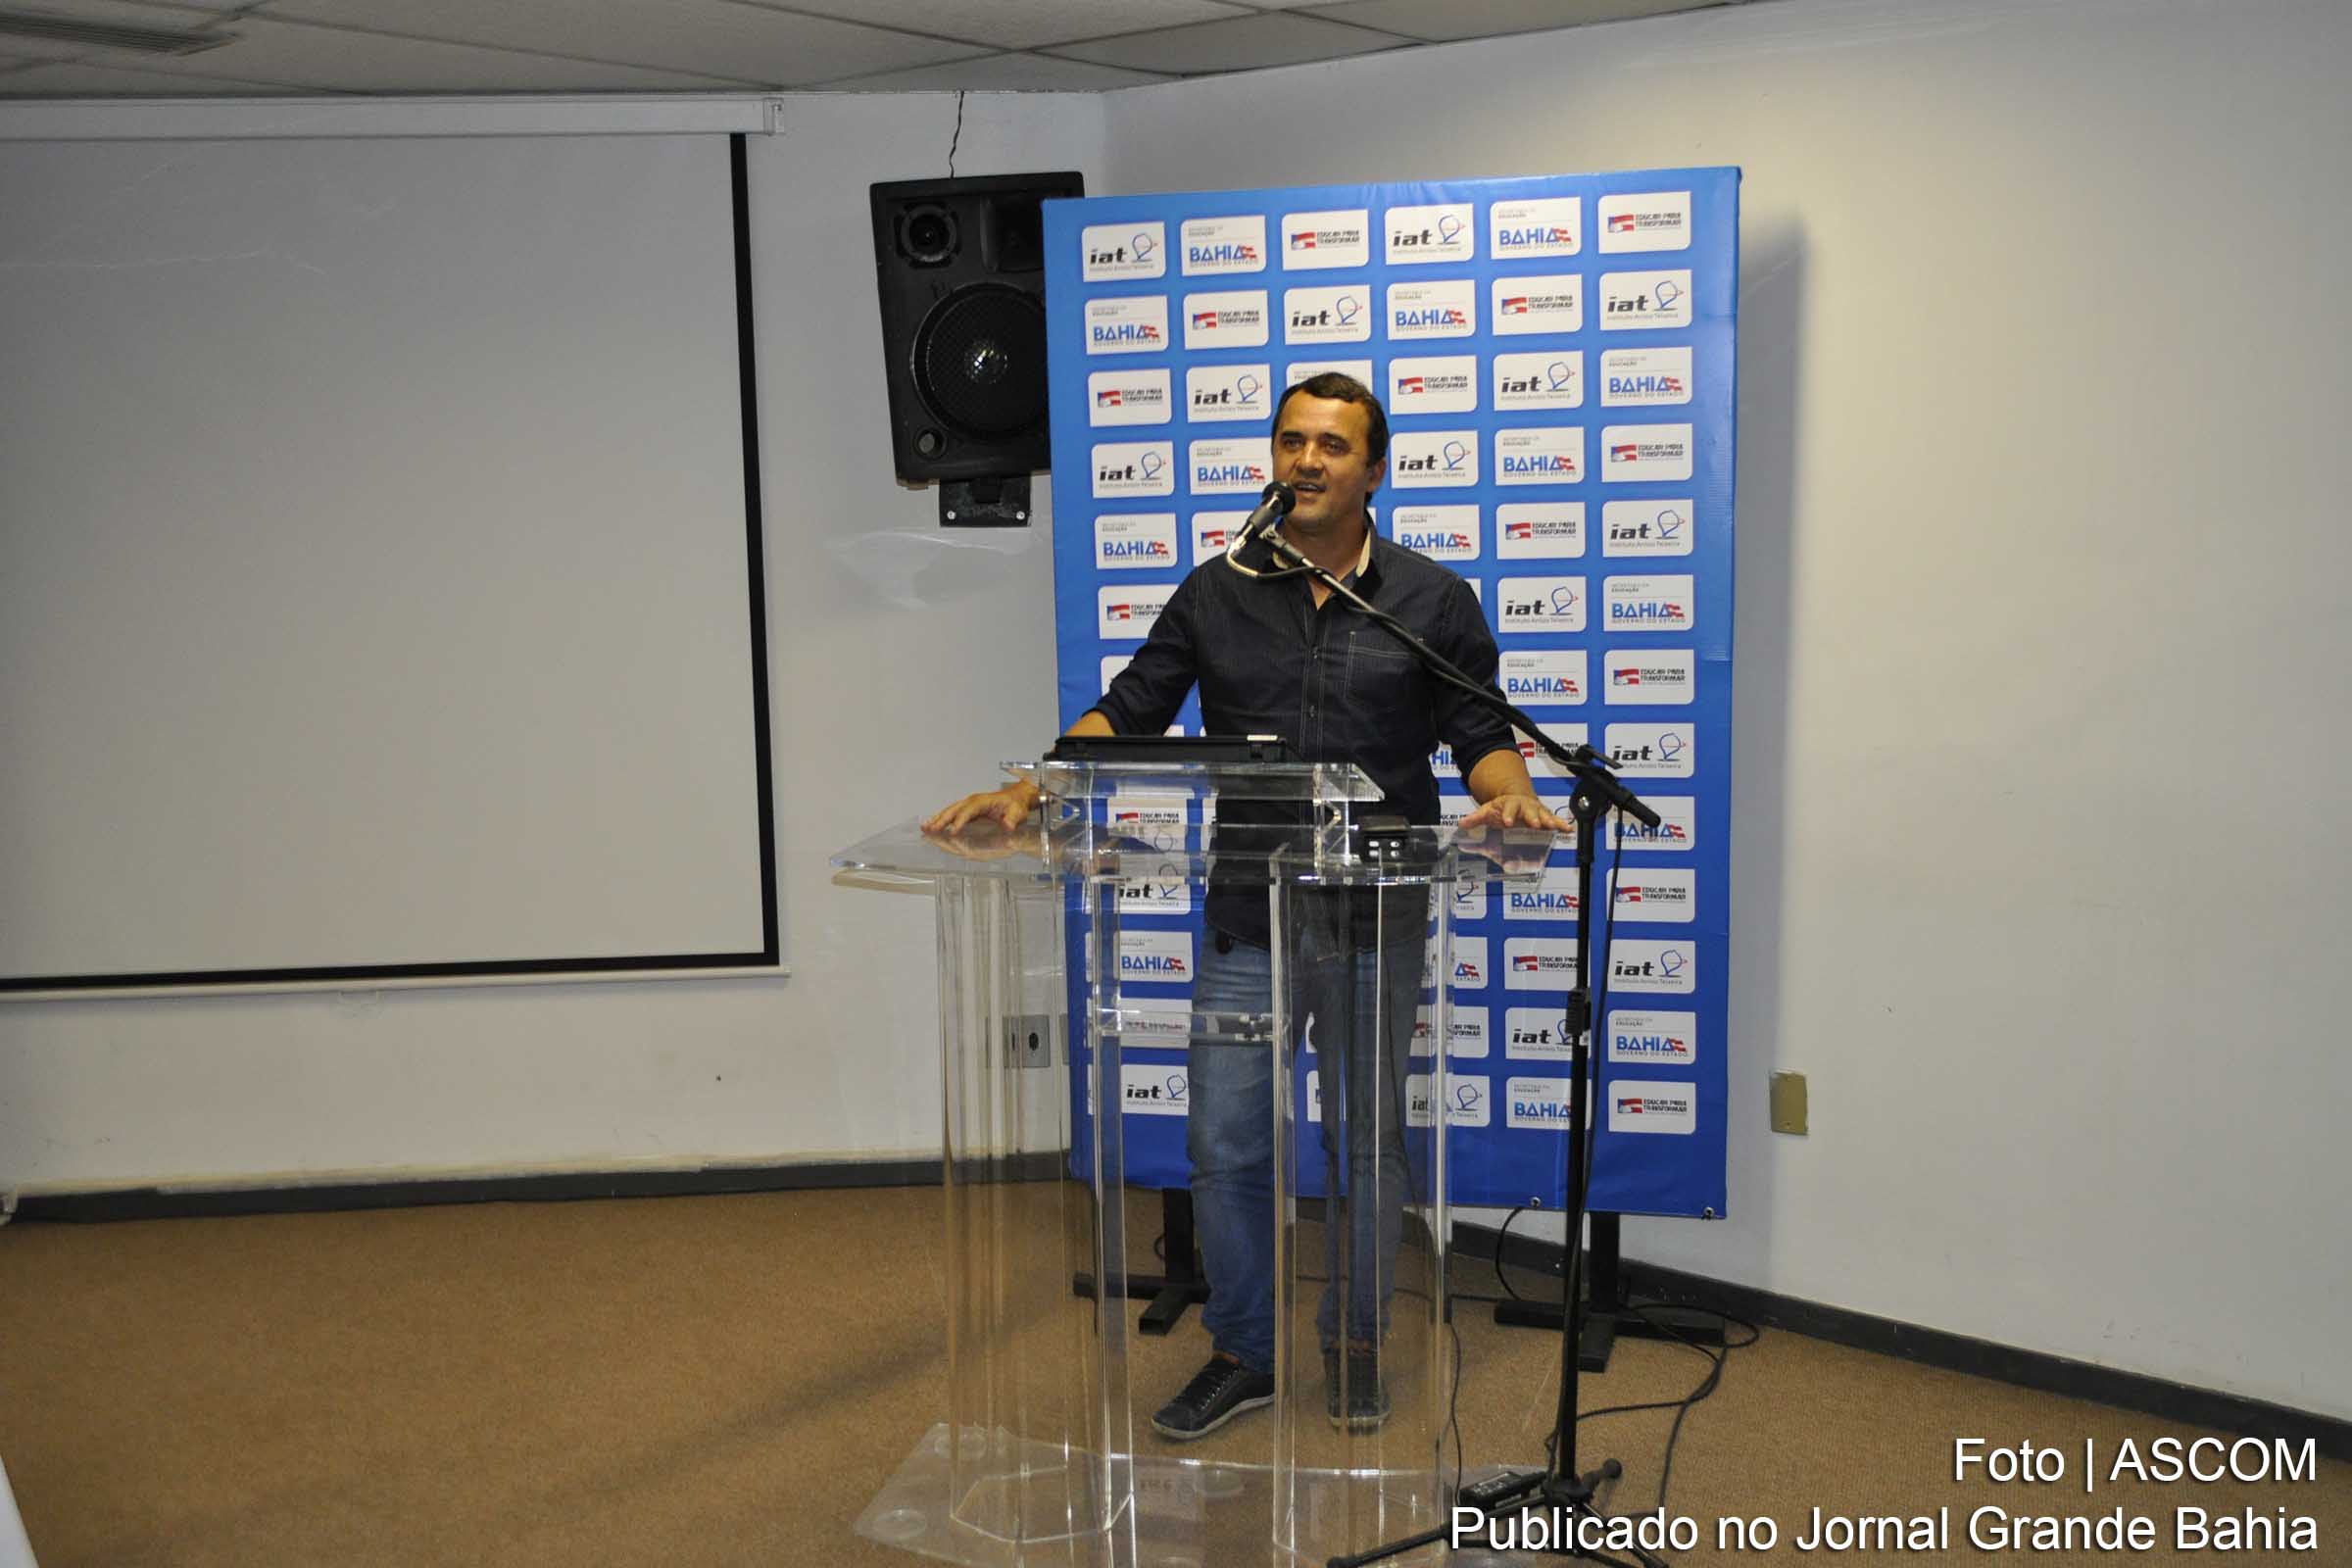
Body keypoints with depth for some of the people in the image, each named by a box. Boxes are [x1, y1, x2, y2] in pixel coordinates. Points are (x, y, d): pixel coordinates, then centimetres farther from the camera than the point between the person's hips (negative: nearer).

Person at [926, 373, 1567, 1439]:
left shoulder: (1432, 601, 2)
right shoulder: (1217, 594, 5)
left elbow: (1481, 735, 4)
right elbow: (1128, 711, 6)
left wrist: (1508, 791, -19)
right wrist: (1025, 791, -7)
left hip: (1377, 922, -1)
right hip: (1247, 922, 1)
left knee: (1371, 1140, 12)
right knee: (1226, 1146, 4)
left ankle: (1355, 1345, 30)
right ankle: (1242, 1354, 22)